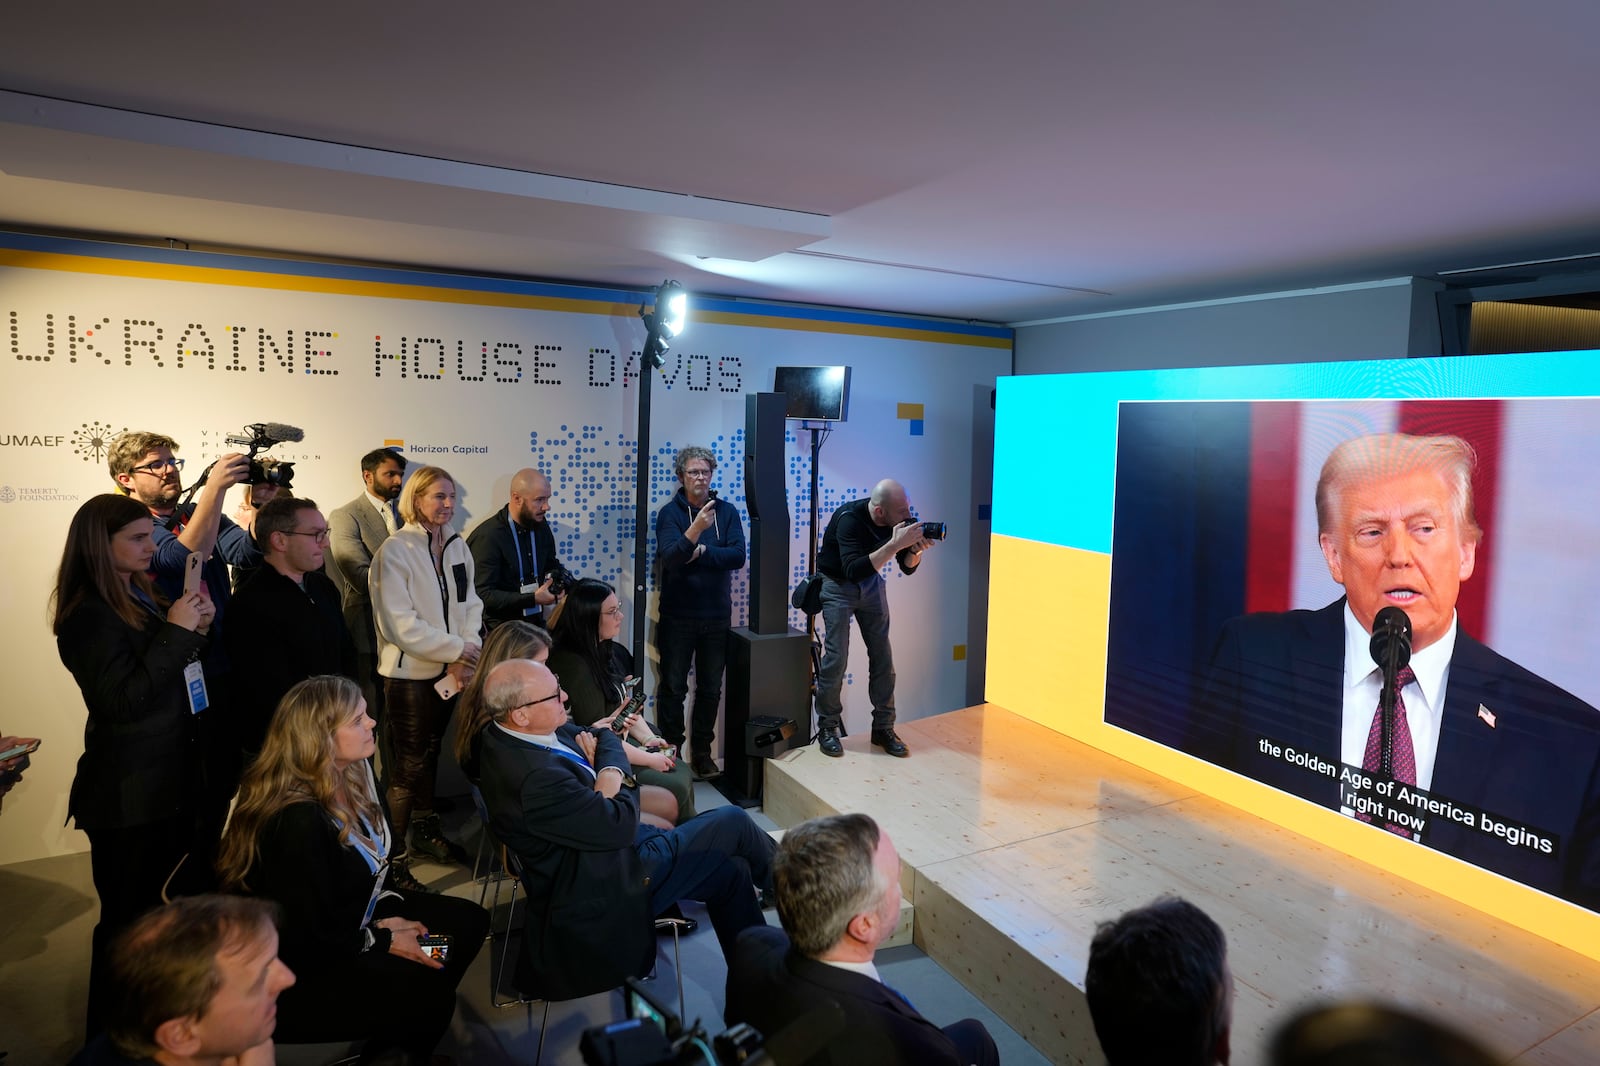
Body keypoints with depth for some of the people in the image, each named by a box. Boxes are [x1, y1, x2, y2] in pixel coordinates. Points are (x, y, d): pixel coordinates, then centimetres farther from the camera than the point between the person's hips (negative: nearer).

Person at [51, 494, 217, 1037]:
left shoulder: (145, 596, 8)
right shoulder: (89, 616, -16)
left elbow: (181, 677, 15)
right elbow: (122, 701, -23)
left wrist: (198, 630, -3)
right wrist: (175, 631, -24)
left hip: (171, 780, 9)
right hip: (129, 796, -8)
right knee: (129, 921, 4)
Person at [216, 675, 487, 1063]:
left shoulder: (350, 774, -6)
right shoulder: (298, 821, -33)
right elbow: (307, 940, -26)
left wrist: (384, 919, -4)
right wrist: (384, 941, -15)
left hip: (346, 921, 9)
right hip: (300, 969, -9)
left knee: (469, 921, 3)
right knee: (429, 994, -17)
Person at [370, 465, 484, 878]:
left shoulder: (457, 545, 5)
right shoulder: (395, 551, -13)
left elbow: (471, 605, 6)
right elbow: (399, 625, -17)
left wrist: (466, 656, -8)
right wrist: (458, 648, -16)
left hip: (451, 672, 6)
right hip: (410, 673, -6)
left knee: (433, 753, 18)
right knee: (410, 763, 3)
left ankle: (424, 828, 36)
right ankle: (394, 848, 17)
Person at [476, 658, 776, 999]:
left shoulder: (510, 734, -6)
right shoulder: (534, 778, -36)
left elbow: (604, 738, 7)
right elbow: (621, 825, -27)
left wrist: (609, 774, -14)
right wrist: (615, 781, -7)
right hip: (606, 888, -9)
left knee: (732, 870, 10)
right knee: (733, 823, 0)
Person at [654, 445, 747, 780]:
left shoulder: (727, 511, 3)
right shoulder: (670, 512, -5)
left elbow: (738, 555, -9)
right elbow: (670, 557, -21)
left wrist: (700, 552, -14)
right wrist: (696, 528, -34)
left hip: (716, 615, 3)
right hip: (677, 616, -3)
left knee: (711, 689, 11)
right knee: (673, 687, 6)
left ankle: (702, 751, 24)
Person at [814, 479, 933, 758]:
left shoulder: (899, 520, -16)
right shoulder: (849, 518, -32)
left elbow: (908, 568, -6)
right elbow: (853, 571, -43)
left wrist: (915, 548, -27)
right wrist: (894, 544, -47)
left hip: (871, 583, 5)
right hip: (838, 583, -5)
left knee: (882, 656, 1)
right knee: (836, 657, -10)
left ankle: (883, 728, 12)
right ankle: (828, 728, 7)